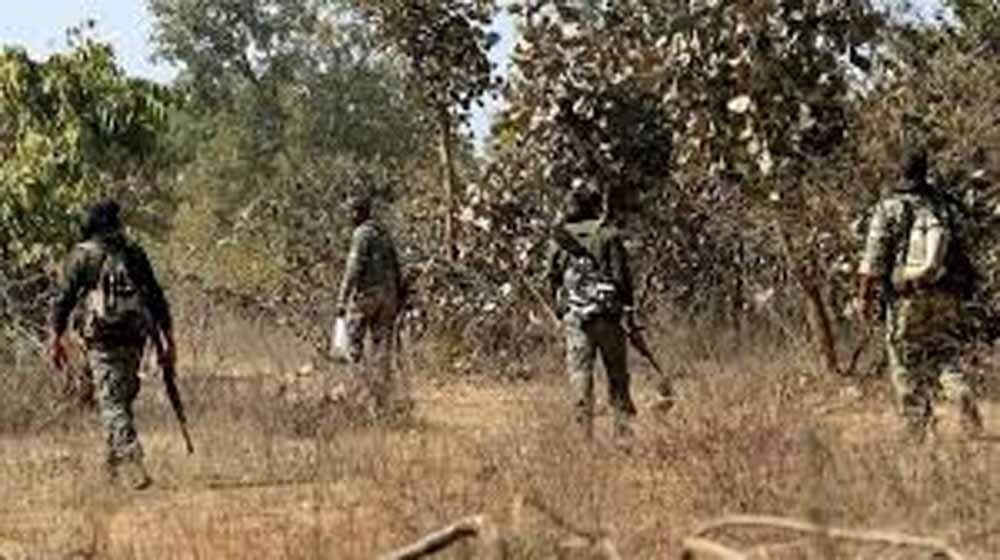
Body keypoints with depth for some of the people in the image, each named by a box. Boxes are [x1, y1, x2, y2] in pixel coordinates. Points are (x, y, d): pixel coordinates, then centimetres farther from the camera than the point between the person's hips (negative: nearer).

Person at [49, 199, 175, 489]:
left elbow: (64, 298, -1)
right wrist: (166, 339, 12)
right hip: (134, 339, 4)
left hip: (102, 339, -4)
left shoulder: (81, 256, 2)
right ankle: (116, 463, 25)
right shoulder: (134, 253, 11)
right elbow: (157, 298, 9)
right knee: (123, 399, 18)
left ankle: (131, 462, -18)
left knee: (112, 403, -4)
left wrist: (56, 339, 4)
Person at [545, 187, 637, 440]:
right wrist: (628, 306, 4)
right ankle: (623, 429, 5)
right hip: (607, 313, -1)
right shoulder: (608, 235, -1)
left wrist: (559, 309, 22)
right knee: (617, 374, 7)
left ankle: (585, 432, -3)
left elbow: (552, 279, 11)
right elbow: (621, 275, -3)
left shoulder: (558, 239, 7)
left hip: (574, 315, 1)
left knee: (579, 372, 3)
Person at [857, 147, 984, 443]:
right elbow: (956, 253, 13)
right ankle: (963, 395, -17)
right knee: (945, 354, 11)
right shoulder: (942, 208, 11)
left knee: (907, 365, 5)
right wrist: (958, 290, 23)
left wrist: (864, 296, -6)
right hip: (946, 295, 4)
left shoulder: (890, 207, -3)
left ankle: (915, 429, 6)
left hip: (907, 297, -4)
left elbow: (875, 255, -8)